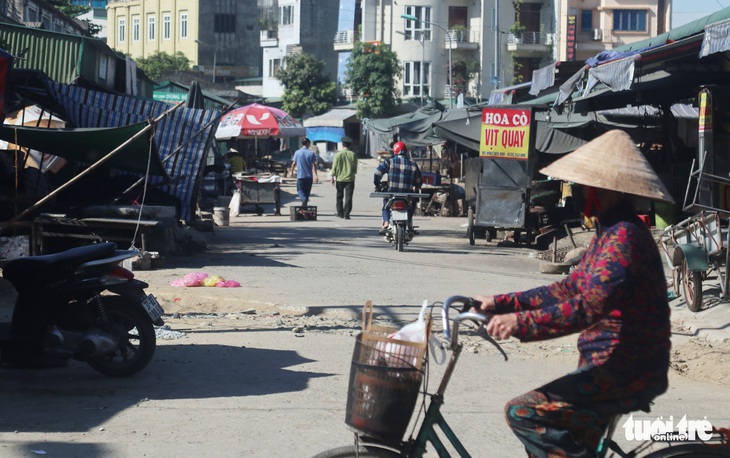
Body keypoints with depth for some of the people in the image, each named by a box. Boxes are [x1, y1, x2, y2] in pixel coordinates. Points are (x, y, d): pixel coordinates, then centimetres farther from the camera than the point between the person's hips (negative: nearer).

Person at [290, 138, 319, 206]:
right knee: (307, 190, 12)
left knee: (300, 189, 0)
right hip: (309, 176, 1)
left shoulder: (297, 152, -1)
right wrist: (315, 175, -6)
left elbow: (294, 163, 1)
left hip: (300, 175, -1)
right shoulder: (311, 153, -3)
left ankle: (303, 199, -27)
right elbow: (314, 165, -7)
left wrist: (292, 172, 16)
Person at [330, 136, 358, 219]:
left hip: (339, 178, 1)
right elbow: (355, 167, 4)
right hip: (350, 178, 0)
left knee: (340, 196, 14)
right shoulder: (353, 154, -3)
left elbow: (334, 166, -4)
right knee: (348, 197, -1)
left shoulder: (338, 154, -4)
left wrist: (332, 177, 3)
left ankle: (340, 213, 19)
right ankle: (346, 214, -8)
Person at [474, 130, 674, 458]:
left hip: (624, 371, -11)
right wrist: (502, 303, 11)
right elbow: (570, 289, 18)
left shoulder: (624, 236, -19)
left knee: (523, 413, -19)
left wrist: (523, 322, -34)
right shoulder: (610, 231, 16)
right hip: (616, 365, 11)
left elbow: (591, 305, -31)